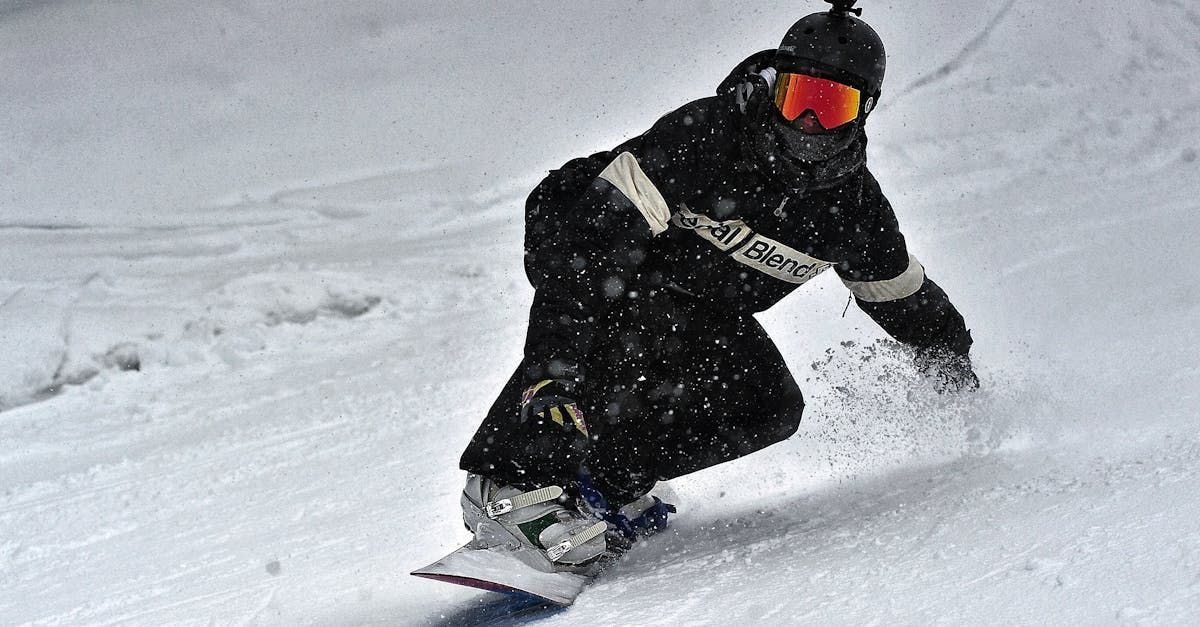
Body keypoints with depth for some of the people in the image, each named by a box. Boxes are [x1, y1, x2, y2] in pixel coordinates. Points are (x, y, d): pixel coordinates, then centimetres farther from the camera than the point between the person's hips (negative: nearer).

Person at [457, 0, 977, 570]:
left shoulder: (854, 207, -14)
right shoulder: (704, 135, -31)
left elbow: (906, 298, 7)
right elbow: (599, 228, -37)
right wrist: (556, 358, -45)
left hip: (706, 310, 5)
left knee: (771, 407, -16)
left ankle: (603, 483, -17)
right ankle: (513, 485, -36)